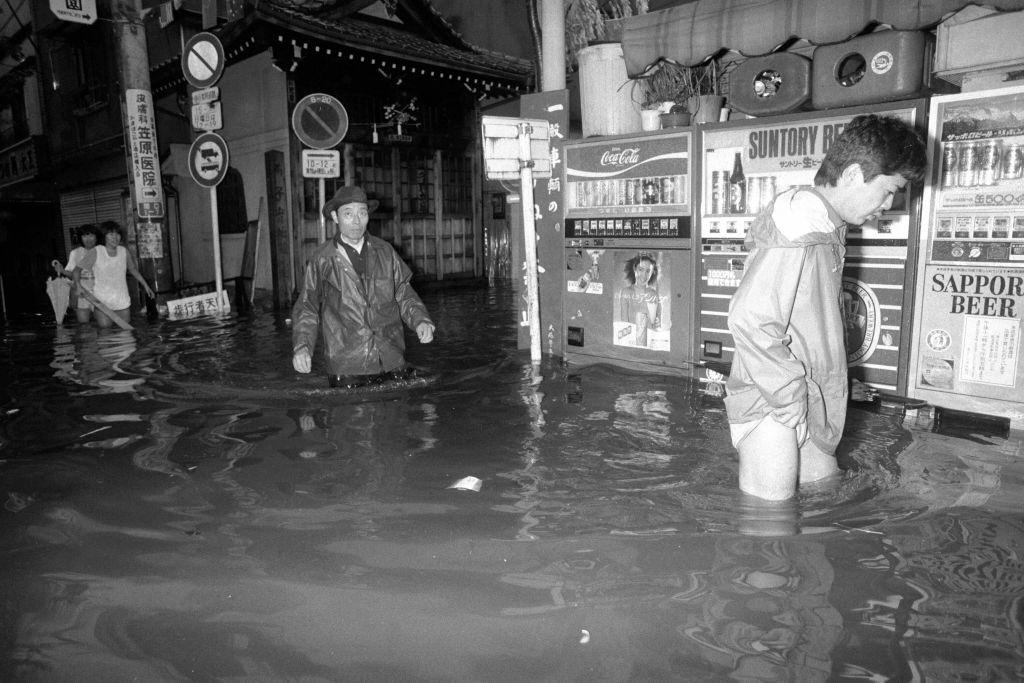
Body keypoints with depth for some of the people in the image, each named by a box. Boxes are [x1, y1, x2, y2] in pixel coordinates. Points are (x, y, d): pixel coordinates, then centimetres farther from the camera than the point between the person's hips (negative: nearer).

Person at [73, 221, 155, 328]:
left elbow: (133, 269, 15)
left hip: (122, 298, 3)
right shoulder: (96, 252, -11)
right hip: (101, 299, -3)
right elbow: (77, 269, -5)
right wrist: (78, 285, -21)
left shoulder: (125, 252, -2)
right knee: (105, 324, -5)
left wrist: (145, 285, 15)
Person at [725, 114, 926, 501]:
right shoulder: (795, 240, -20)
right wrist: (792, 405, -21)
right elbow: (750, 322, -29)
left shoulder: (826, 229, 13)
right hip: (772, 412, -10)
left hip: (808, 409, 10)